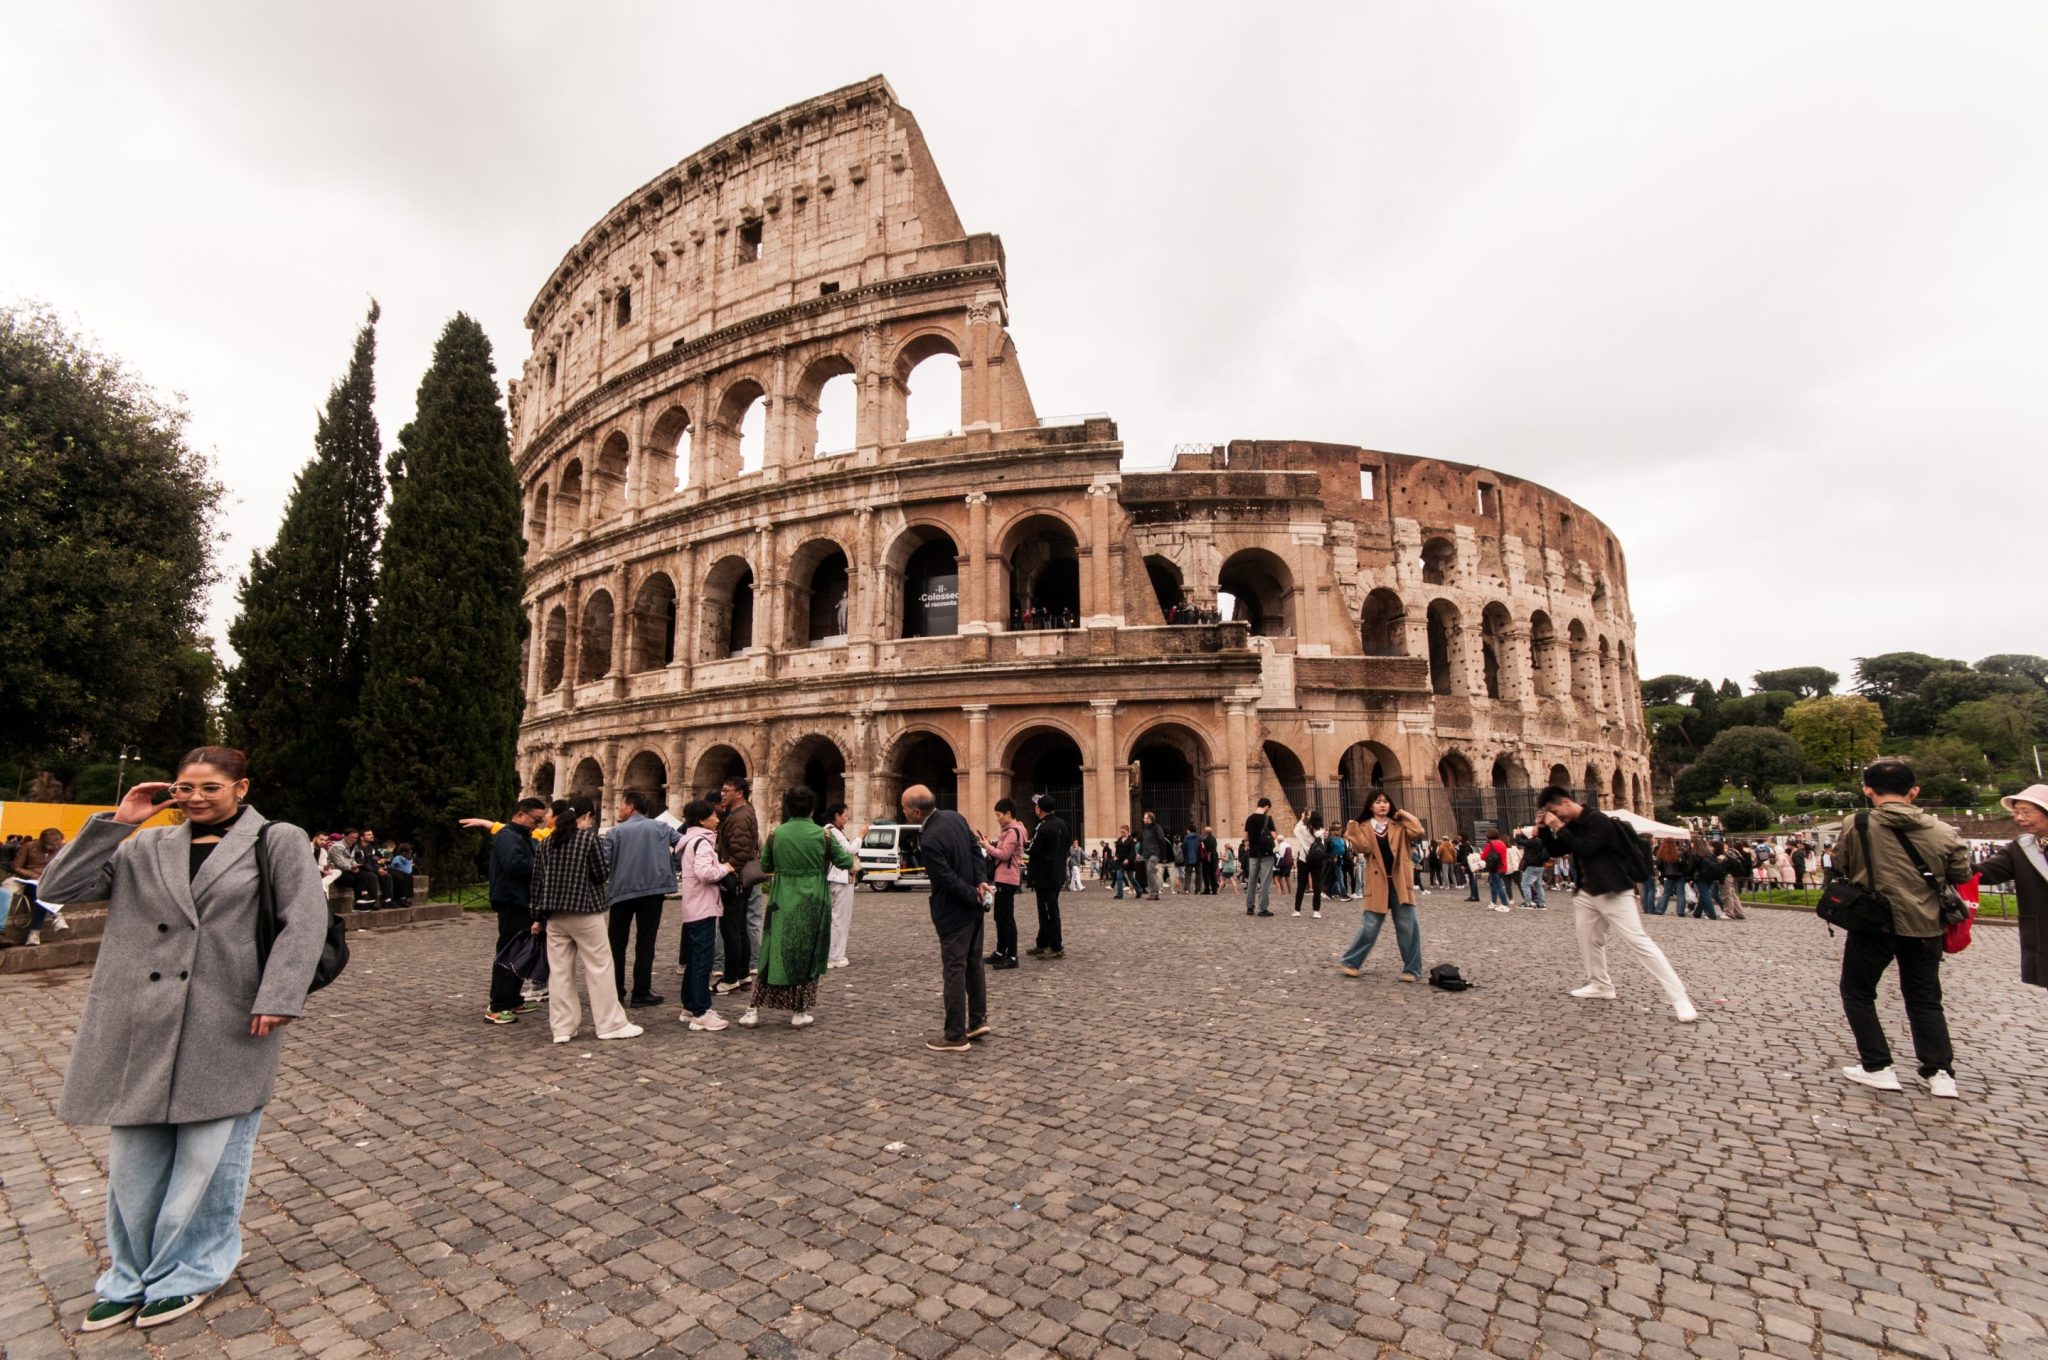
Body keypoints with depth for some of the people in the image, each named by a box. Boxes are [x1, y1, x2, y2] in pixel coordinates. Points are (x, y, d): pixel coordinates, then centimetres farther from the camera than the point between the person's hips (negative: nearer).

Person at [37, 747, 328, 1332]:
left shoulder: (277, 842, -2)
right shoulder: (146, 848, 12)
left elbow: (305, 921, -9)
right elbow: (60, 887, 6)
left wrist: (277, 997, -17)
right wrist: (116, 821, 0)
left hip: (228, 1028, -4)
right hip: (140, 1027, 4)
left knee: (207, 1157, 6)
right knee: (133, 1158, 14)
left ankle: (187, 1273, 26)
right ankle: (132, 1275, 34)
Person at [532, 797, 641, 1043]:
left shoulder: (546, 843, 8)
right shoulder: (590, 838, -8)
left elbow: (538, 882, 9)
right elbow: (602, 874, -10)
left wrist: (538, 917, 14)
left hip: (554, 915, 6)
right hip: (584, 912, -5)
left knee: (559, 971, 9)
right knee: (599, 967, 2)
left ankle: (562, 1028, 13)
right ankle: (610, 1024, 7)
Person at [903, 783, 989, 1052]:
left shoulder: (928, 840, -26)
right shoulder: (954, 816, -1)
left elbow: (948, 880, -22)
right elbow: (975, 849, 5)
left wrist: (974, 895, -9)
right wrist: (979, 882, -2)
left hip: (953, 912, -8)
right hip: (972, 908, 8)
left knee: (954, 971, 2)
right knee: (973, 964, 18)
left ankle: (955, 1036, 12)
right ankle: (978, 1021, 29)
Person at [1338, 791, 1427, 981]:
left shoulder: (1399, 826, 10)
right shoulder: (1364, 828, 6)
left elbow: (1418, 833, -10)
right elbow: (1364, 848, -12)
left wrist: (1403, 815, -2)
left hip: (1399, 882, 2)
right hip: (1377, 883, -2)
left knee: (1408, 926, 0)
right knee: (1370, 926, -1)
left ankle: (1412, 969, 13)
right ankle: (1351, 962, 13)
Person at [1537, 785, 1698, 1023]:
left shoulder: (1598, 820, -16)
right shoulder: (1572, 825, 9)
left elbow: (1586, 848, -28)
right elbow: (1555, 851, 13)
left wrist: (1560, 828, -23)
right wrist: (1545, 829, 0)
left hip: (1613, 892, -9)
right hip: (1587, 894, 9)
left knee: (1638, 941, -12)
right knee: (1589, 941, 14)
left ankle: (1679, 998, -8)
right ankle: (1601, 986, 29)